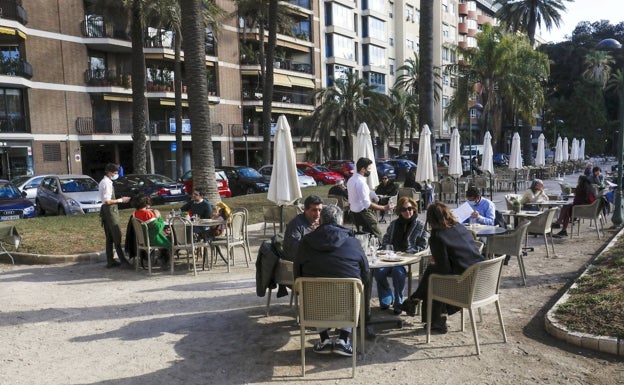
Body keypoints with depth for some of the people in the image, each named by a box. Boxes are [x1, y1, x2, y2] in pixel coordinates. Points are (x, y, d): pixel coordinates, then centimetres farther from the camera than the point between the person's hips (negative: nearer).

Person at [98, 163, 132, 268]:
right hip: (110, 210, -10)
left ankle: (110, 261, 16)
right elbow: (107, 201, -22)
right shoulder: (107, 183, -16)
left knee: (109, 238, 12)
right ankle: (122, 259, -5)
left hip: (105, 211, 10)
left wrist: (120, 199, 16)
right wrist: (120, 200, -13)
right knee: (117, 236, -7)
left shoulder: (103, 182, 15)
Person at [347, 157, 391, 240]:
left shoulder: (351, 179, 8)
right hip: (363, 213, -10)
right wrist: (383, 208, -23)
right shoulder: (361, 182, -22)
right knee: (377, 236, -6)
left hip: (354, 211, 10)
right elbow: (367, 204, -26)